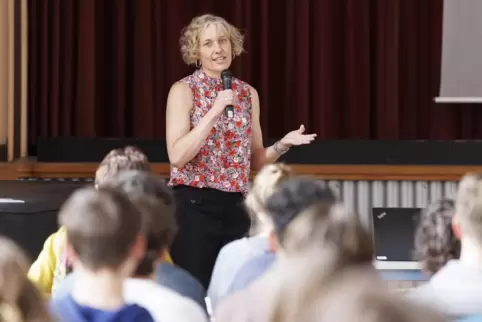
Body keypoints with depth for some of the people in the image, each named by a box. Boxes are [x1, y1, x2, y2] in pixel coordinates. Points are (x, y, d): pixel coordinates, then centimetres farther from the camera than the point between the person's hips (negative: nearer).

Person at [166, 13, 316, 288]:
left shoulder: (248, 94, 10)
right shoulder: (184, 90, -4)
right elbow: (177, 156, -15)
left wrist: (283, 144, -2)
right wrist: (214, 112, -19)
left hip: (235, 206, 5)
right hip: (194, 205, -5)